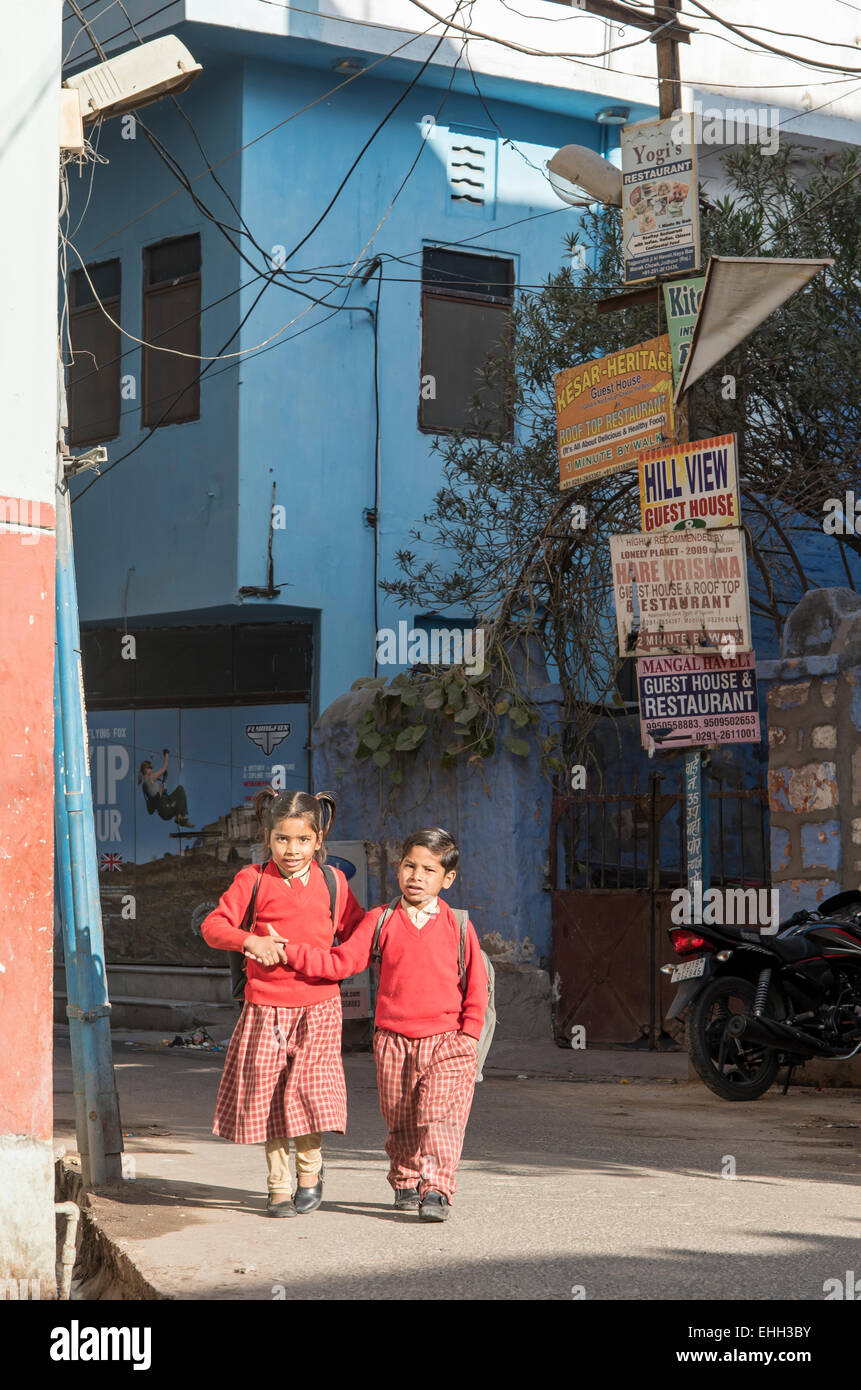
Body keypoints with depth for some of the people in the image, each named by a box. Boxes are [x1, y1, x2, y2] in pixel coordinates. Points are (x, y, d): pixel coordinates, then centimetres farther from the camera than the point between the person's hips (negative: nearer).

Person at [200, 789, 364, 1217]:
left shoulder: (332, 881, 6)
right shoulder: (253, 880, 1)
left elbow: (357, 933, 13)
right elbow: (213, 925, -1)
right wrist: (251, 941, -19)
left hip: (317, 1006, 0)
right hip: (266, 1006, 0)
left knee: (309, 1084, -12)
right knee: (266, 1093, 3)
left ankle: (310, 1169, 12)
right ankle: (279, 1186, 17)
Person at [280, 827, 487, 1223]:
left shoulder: (458, 926, 2)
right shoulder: (380, 922, 5)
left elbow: (476, 985, 5)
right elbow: (340, 962, 1)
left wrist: (469, 1034, -3)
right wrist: (289, 949, -7)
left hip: (447, 1041, -2)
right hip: (394, 1041, 2)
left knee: (440, 1118, -12)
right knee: (400, 1122, 11)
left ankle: (436, 1190, -12)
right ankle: (406, 1183, 27)